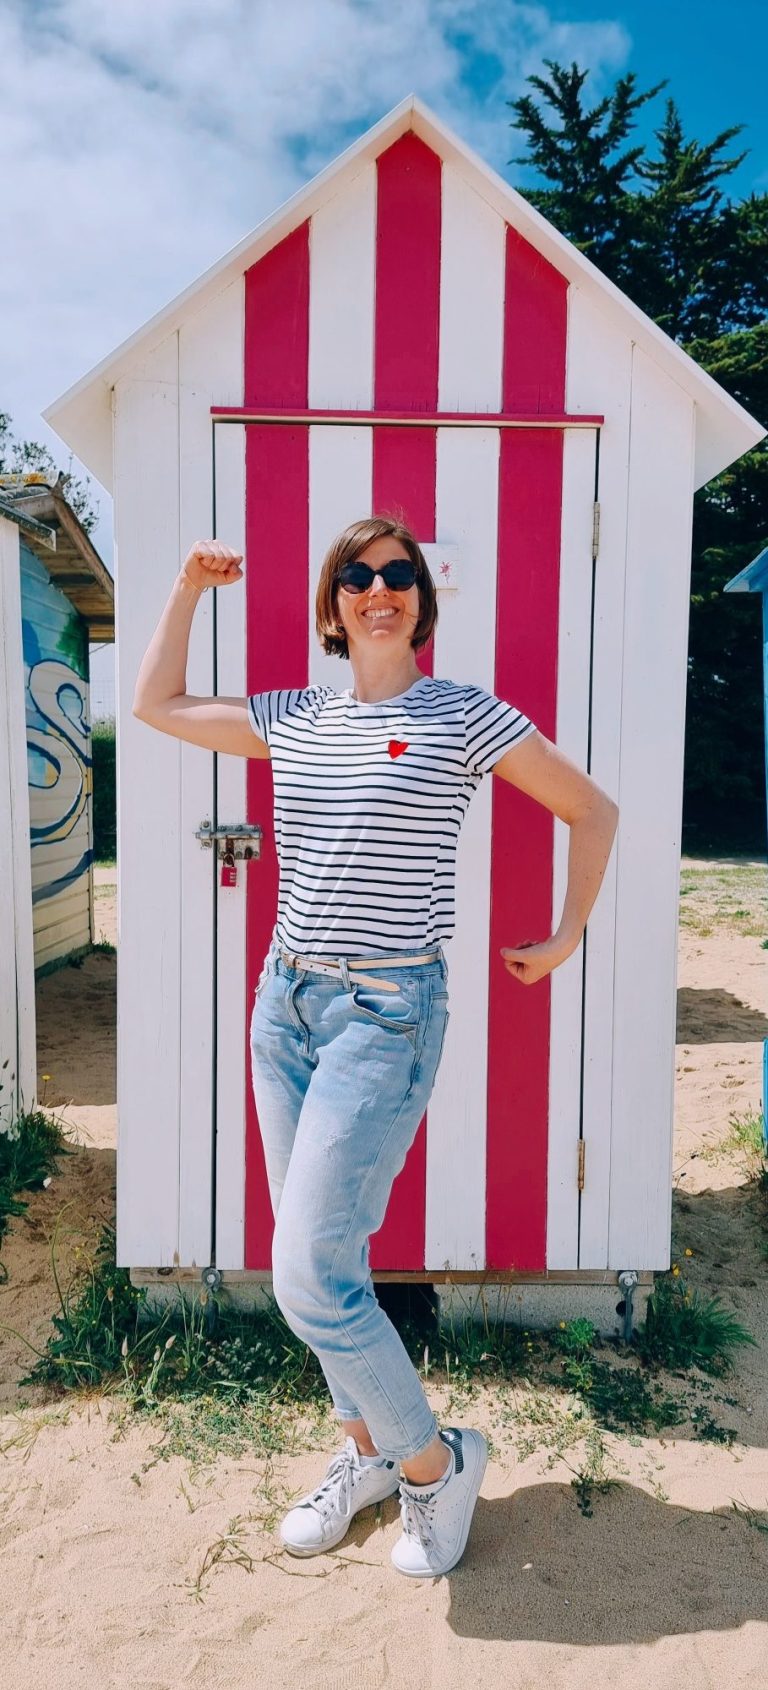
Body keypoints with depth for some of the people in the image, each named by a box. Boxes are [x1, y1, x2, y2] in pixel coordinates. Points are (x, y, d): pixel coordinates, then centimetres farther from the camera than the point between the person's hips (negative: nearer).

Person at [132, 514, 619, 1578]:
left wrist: (564, 940, 6)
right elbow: (158, 704, 22)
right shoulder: (293, 721, 9)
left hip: (386, 1013, -6)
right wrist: (191, 587, 17)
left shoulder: (464, 716, -5)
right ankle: (369, 1454, 36)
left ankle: (436, 1461, 18)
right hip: (285, 1003, 6)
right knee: (318, 1258, 13)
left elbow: (594, 811, 4)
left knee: (310, 1279, -8)